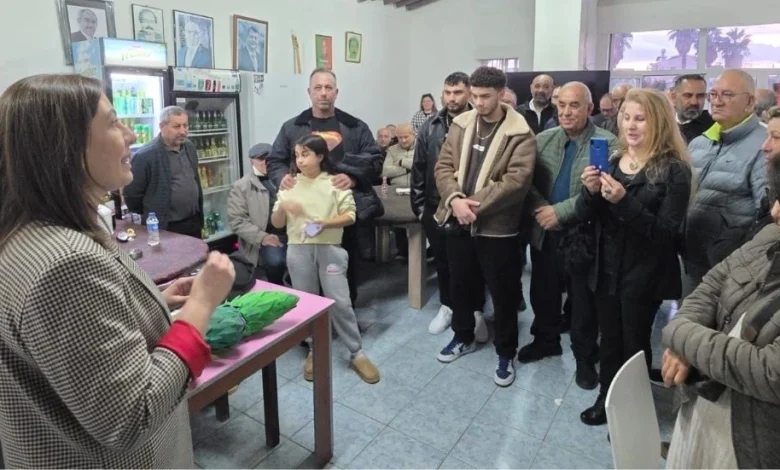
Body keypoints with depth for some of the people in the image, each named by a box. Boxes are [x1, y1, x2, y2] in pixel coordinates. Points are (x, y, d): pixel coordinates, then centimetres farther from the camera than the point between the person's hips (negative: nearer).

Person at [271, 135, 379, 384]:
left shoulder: (335, 183, 2)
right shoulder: (289, 185, 8)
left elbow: (349, 215, -2)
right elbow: (276, 223, 8)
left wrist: (325, 223, -18)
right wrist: (282, 207, -12)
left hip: (329, 248, -2)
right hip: (299, 250, 3)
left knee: (340, 301, -3)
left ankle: (357, 353, 10)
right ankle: (314, 351, 26)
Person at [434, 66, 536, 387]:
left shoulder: (520, 134, -10)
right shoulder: (460, 125, 5)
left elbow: (517, 180, -19)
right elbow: (443, 167, 1)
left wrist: (475, 204, -22)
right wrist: (455, 199, -17)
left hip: (496, 226, -5)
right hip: (456, 220, 5)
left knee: (502, 292, 8)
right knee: (460, 283, 19)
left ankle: (506, 353, 27)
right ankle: (463, 337, 41)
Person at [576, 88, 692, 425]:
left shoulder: (674, 170, -11)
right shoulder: (611, 161, 4)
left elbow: (667, 231, -18)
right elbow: (585, 216, 3)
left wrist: (624, 201, -28)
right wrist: (590, 192, -17)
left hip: (643, 274, -4)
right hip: (606, 269, 5)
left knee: (634, 343, 10)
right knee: (609, 339, 17)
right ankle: (607, 400, 35)